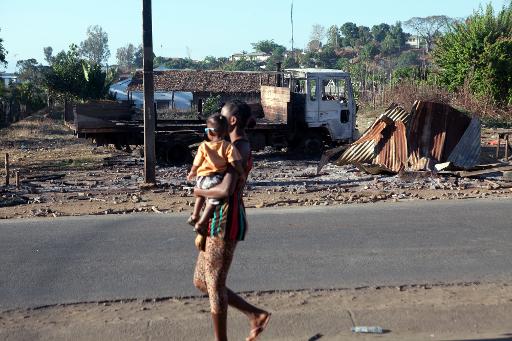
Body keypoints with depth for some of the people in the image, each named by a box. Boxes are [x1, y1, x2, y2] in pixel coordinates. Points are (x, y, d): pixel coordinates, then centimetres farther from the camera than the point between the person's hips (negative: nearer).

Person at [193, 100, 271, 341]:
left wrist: (200, 192, -12)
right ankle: (256, 315, 22)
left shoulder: (238, 149, -17)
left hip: (225, 224, -11)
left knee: (215, 285, 1)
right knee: (201, 282, 16)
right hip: (217, 222, 11)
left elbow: (226, 190, -30)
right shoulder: (239, 146, 17)